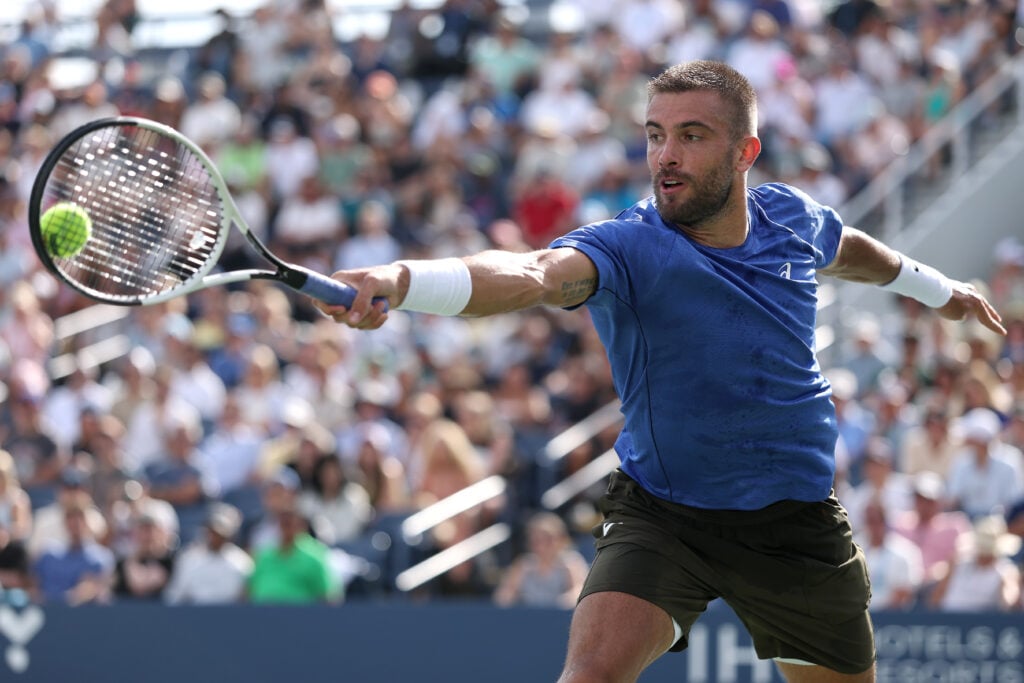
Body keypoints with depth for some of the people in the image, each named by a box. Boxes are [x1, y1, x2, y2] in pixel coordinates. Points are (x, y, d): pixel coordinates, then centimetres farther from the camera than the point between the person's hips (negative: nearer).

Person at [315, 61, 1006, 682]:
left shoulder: (790, 217, -5)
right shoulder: (629, 247, -22)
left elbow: (845, 247, 21)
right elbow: (529, 275, -44)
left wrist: (934, 286, 39)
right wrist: (397, 281, -63)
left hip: (796, 522, 5)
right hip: (661, 519, -4)